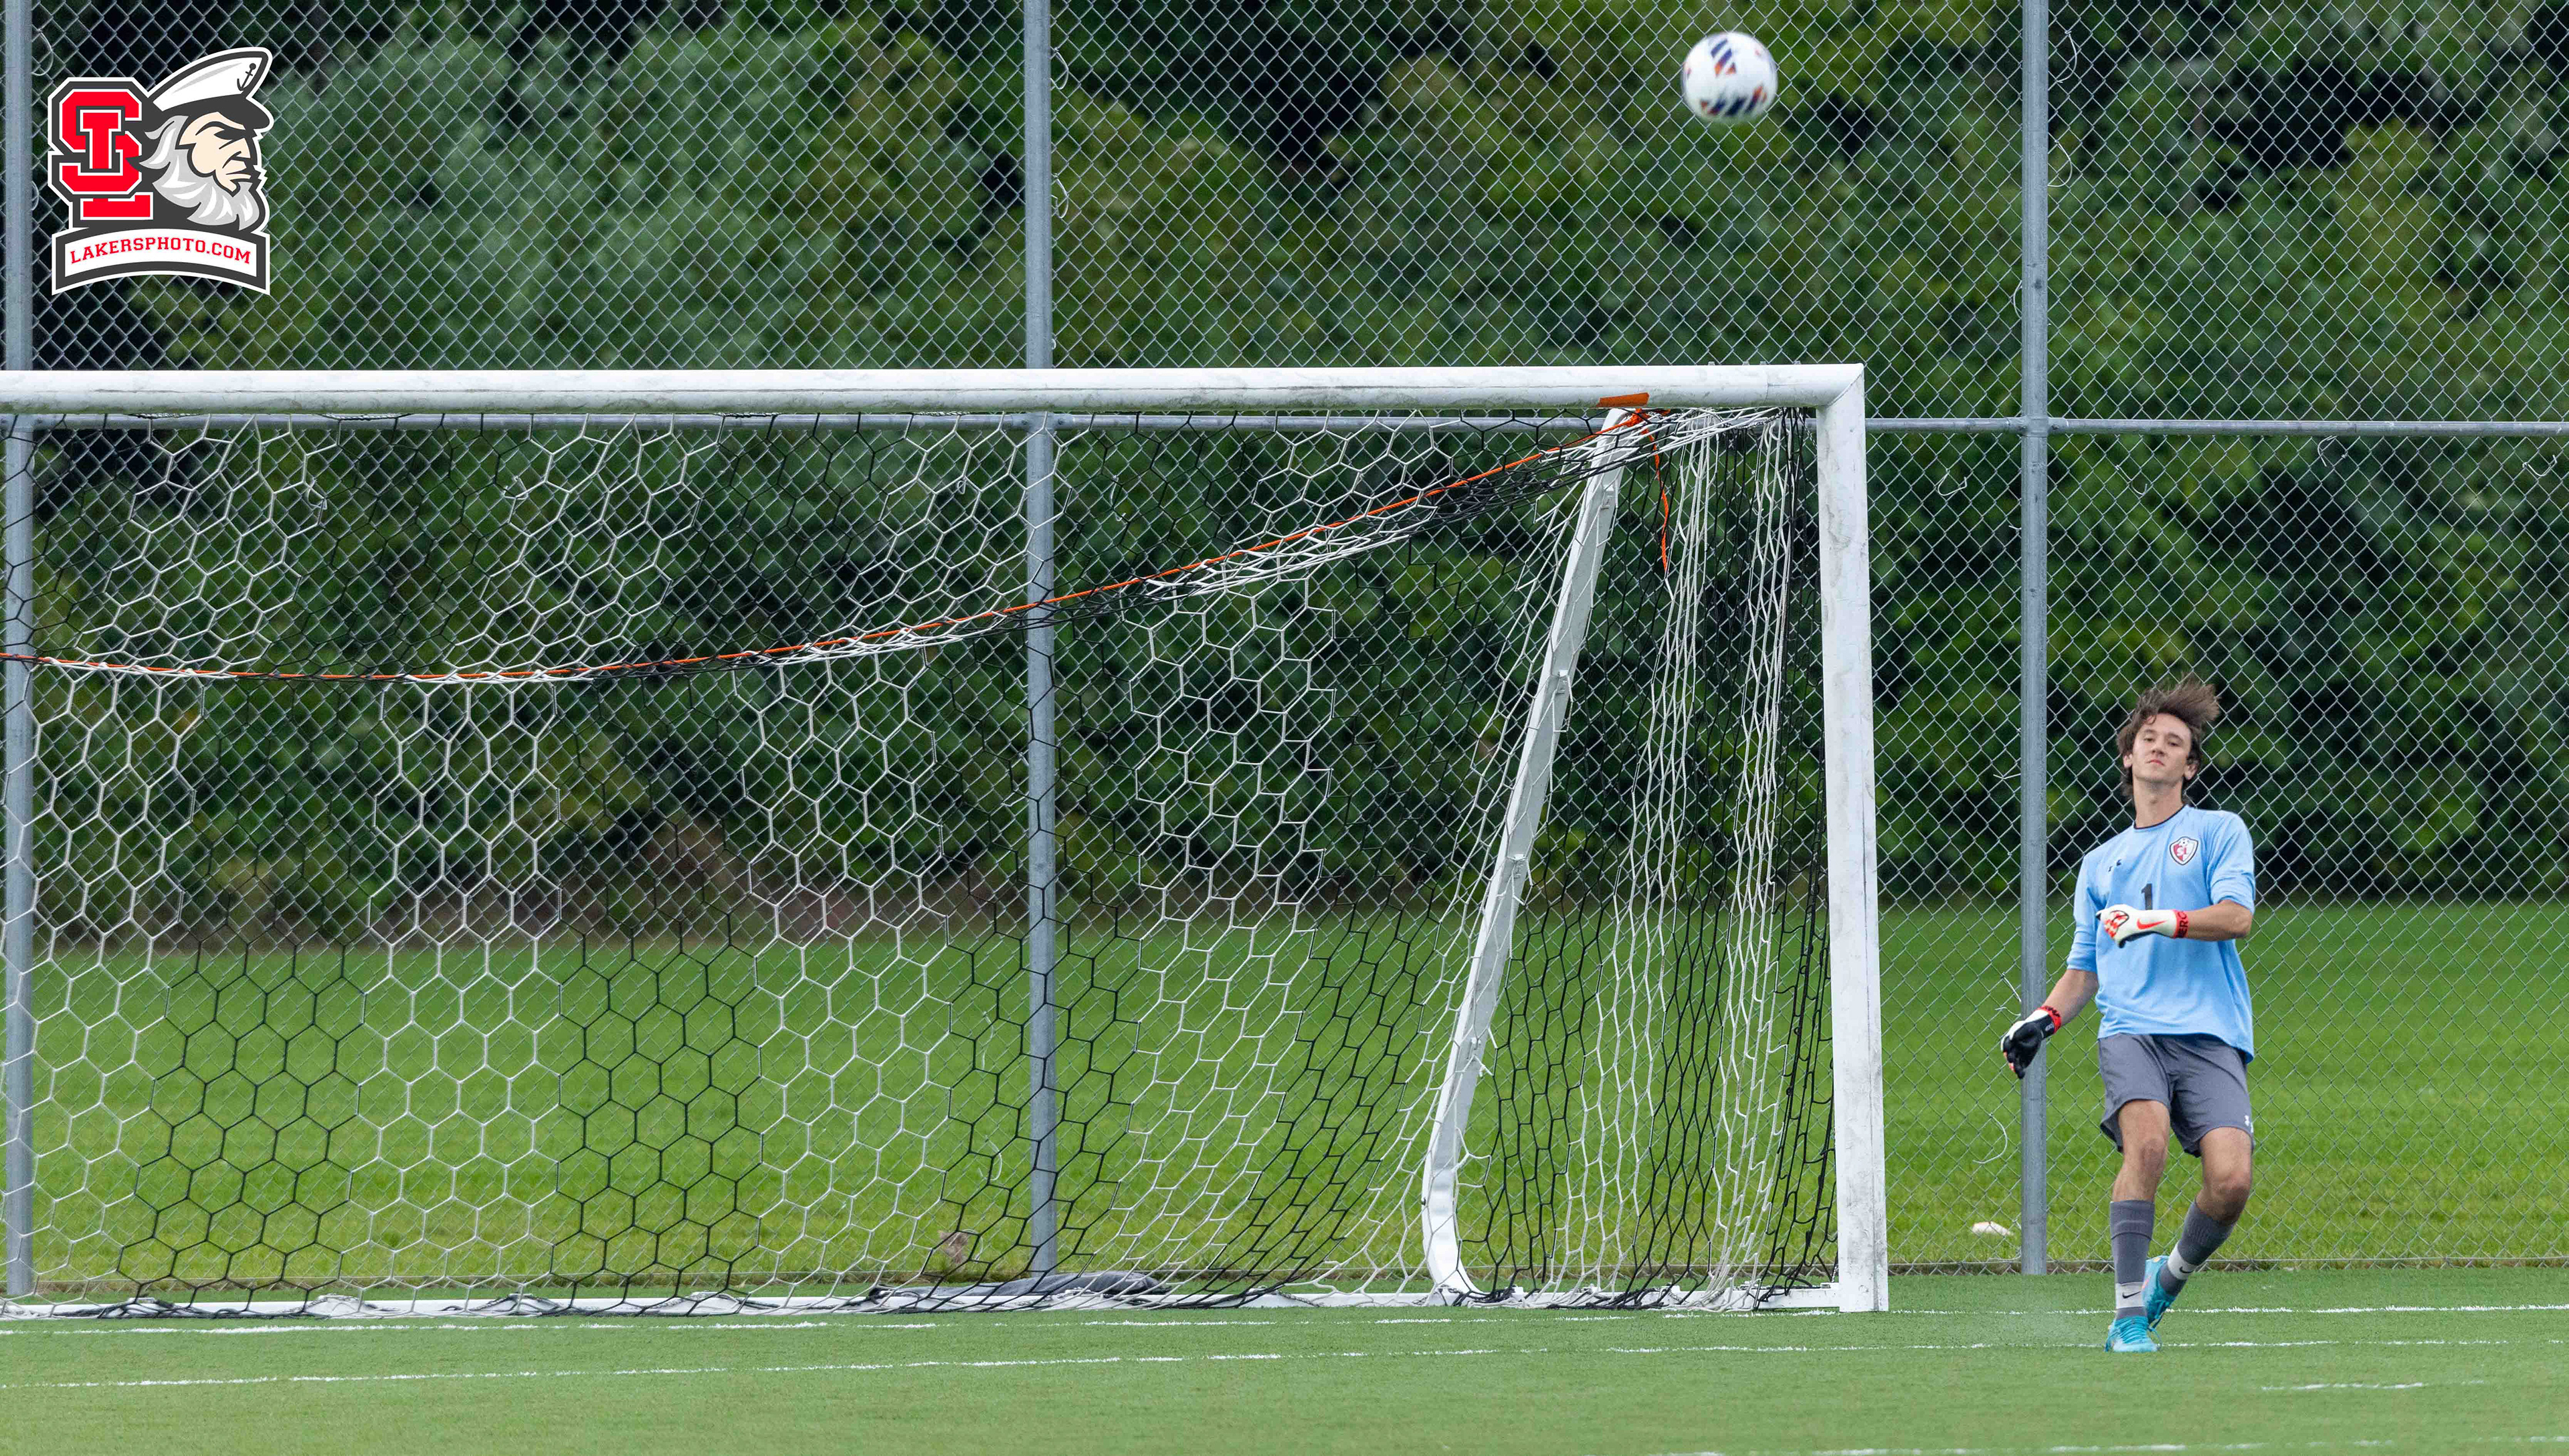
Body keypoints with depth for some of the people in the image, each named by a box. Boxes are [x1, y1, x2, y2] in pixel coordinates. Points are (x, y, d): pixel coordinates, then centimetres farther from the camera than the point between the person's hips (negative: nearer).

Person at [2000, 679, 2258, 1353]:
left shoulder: (2219, 831, 13)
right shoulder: (2101, 863, 25)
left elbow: (2237, 917, -4)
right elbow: (2084, 968, 27)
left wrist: (2164, 921, -19)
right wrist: (2045, 1019, 8)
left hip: (2211, 1036, -2)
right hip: (2130, 1031, 2)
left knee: (2230, 1181, -19)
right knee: (2146, 1144, -28)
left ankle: (2172, 1276, 11)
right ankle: (2129, 1314, -23)